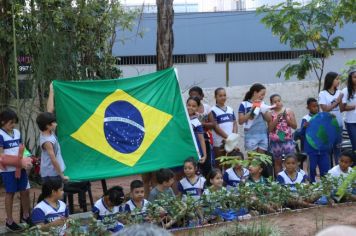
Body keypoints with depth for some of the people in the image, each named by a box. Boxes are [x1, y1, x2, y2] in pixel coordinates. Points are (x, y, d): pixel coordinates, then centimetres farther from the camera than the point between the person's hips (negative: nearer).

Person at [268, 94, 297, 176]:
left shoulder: (288, 111, 4)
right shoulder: (271, 114, 2)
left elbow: (295, 126, 2)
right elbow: (270, 129, -5)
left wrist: (286, 118, -10)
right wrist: (277, 119, -14)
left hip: (288, 140, 0)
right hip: (276, 141, 0)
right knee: (277, 162, 6)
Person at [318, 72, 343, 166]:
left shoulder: (339, 92, 6)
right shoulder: (323, 94, -7)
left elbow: (341, 109, 7)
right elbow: (325, 109, -12)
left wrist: (340, 100, -10)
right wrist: (336, 102, -10)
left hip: (338, 124, 4)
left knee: (338, 147, 9)